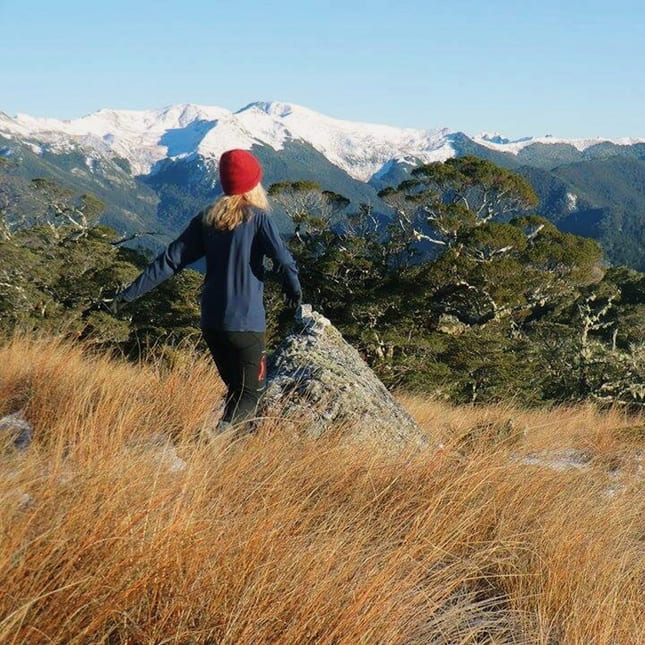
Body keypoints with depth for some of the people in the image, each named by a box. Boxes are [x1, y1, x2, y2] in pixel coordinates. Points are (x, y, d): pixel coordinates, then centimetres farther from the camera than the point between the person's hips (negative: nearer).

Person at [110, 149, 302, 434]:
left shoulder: (206, 219, 5)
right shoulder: (258, 218, -7)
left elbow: (169, 260, 2)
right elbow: (283, 260, -14)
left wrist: (130, 293, 5)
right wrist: (294, 291, 6)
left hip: (211, 322, 5)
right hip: (246, 323, -5)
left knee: (235, 389, 21)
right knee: (250, 393, 2)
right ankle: (222, 433, -23)